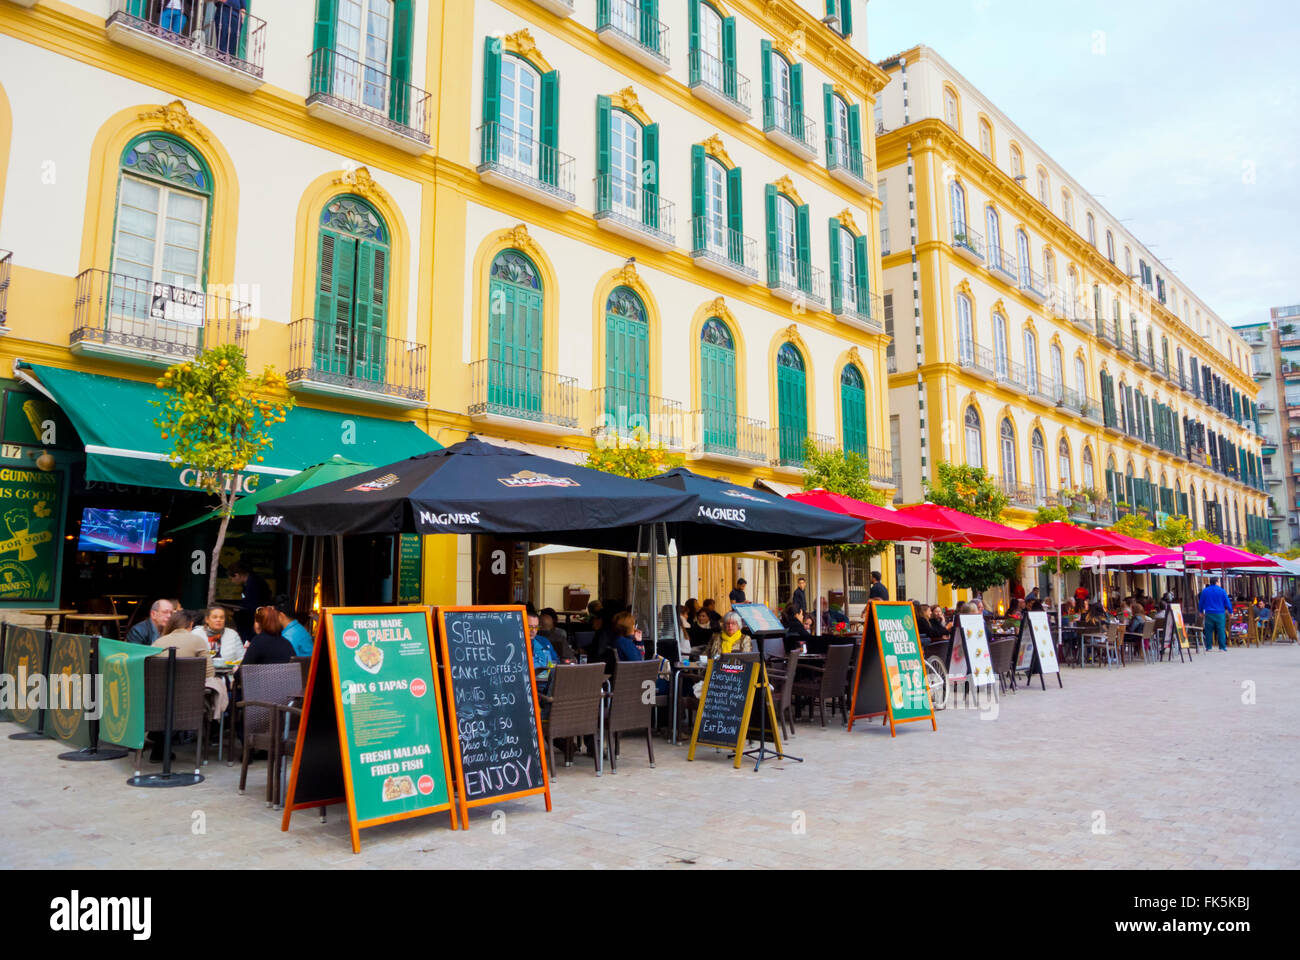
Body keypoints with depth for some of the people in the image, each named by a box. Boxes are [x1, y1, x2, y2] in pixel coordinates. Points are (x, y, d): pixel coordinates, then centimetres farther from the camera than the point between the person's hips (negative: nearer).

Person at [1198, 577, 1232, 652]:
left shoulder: (1205, 591, 5)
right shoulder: (1222, 591, -2)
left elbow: (1201, 602, 12)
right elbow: (1227, 602, -1)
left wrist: (1201, 611, 25)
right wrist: (1230, 611, 10)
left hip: (1209, 614, 2)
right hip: (1220, 614, -2)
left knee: (1209, 631, 5)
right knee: (1221, 630, 1)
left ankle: (1208, 647, 6)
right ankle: (1222, 647, 0)